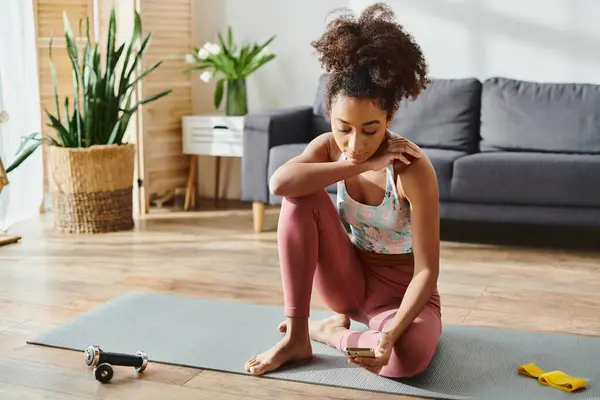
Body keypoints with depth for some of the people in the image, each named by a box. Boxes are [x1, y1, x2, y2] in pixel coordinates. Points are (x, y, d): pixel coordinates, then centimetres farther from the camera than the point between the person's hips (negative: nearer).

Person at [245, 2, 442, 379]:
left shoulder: (413, 168, -25)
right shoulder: (328, 146, -11)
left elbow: (427, 270, -25)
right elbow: (279, 182, -33)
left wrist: (391, 332, -39)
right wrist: (359, 165, -32)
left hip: (400, 290, -3)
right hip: (351, 280, 3)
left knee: (409, 356, -37)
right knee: (302, 198, -23)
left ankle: (329, 331, -4)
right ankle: (295, 336, -15)